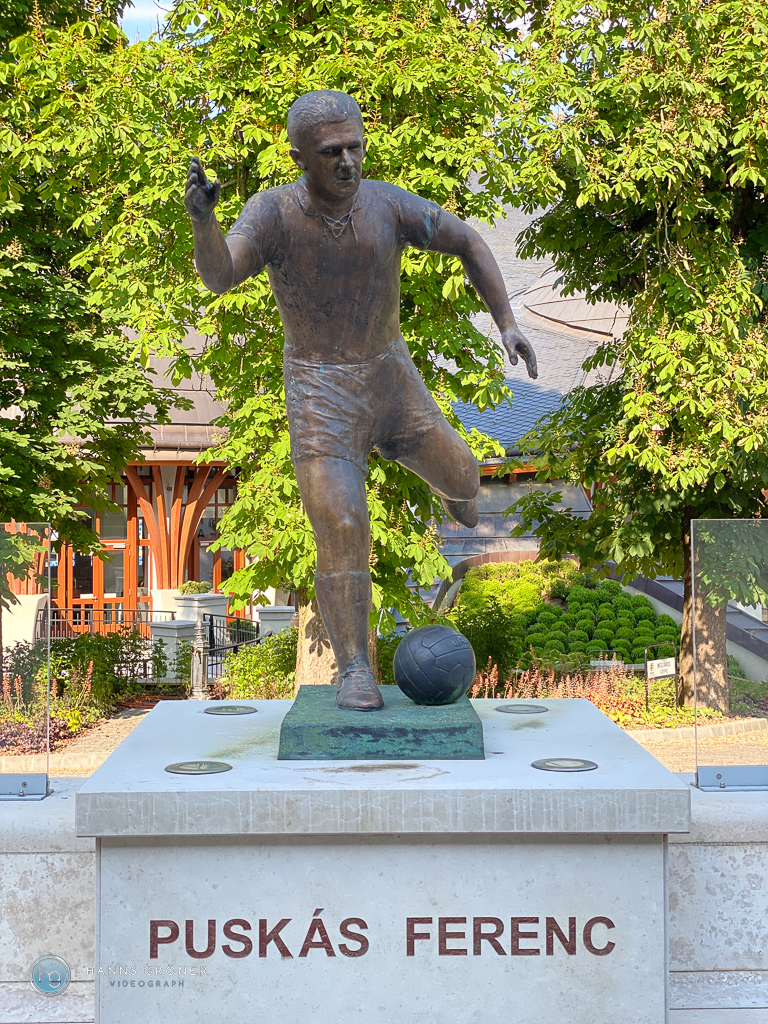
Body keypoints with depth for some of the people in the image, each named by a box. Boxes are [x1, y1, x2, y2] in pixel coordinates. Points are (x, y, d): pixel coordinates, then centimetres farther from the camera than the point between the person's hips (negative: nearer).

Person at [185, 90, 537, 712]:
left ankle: (450, 480, 58)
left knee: (461, 481, 19)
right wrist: (202, 218, -57)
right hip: (321, 394, -3)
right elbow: (218, 276, -36)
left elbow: (468, 242, -1)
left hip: (390, 375, 4)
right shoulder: (273, 212, -20)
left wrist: (507, 323, -9)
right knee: (342, 532, -15)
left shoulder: (388, 204, -14)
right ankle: (355, 670, -2)